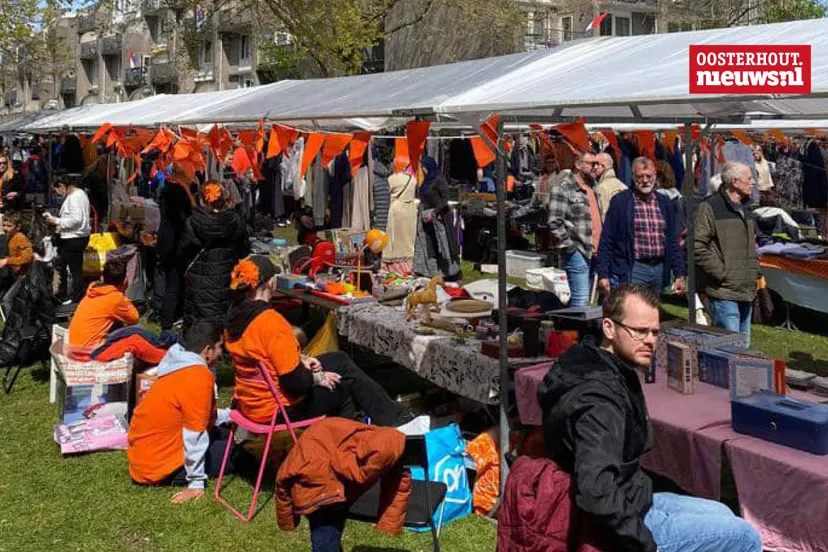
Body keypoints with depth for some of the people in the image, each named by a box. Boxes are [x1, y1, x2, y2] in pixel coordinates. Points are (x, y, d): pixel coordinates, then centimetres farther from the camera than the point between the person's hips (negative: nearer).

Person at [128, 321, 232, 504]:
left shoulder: (181, 368, 7)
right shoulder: (200, 377, -22)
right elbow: (195, 435, -22)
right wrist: (196, 483, -17)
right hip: (158, 469, -10)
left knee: (219, 434, 22)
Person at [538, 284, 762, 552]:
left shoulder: (612, 373, 3)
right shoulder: (598, 399, -30)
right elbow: (595, 494, -38)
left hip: (631, 500, 10)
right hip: (620, 524, -10)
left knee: (722, 515, 25)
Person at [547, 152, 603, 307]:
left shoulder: (593, 189, 19)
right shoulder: (563, 189, -8)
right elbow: (555, 223, -15)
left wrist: (601, 246, 18)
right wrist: (570, 247, -14)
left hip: (595, 253, 8)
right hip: (577, 253, -8)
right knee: (581, 300, -10)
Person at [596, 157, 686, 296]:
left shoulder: (664, 203, 12)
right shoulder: (620, 201, -1)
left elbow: (673, 241, 15)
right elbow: (606, 241, -3)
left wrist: (680, 274, 9)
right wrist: (603, 274, -8)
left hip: (660, 269, 5)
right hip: (632, 269, -5)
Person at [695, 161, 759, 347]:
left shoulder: (745, 210, 18)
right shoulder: (710, 207, -10)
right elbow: (697, 246, -17)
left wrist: (754, 268, 15)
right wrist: (720, 272, -17)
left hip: (747, 291, 9)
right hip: (724, 292, -9)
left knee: (743, 344, 14)